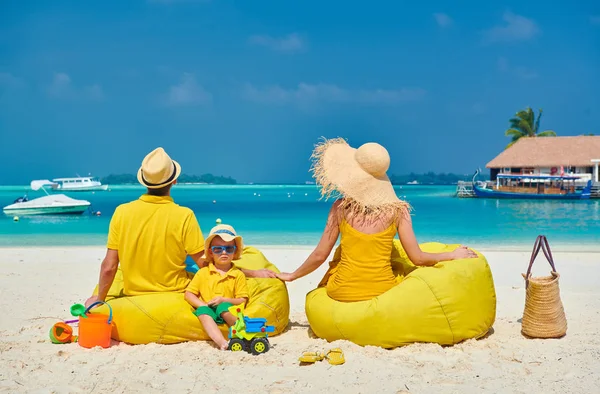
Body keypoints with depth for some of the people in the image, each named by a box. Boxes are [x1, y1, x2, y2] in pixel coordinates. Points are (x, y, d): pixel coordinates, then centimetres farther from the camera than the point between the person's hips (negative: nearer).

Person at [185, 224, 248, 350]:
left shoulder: (238, 274, 7)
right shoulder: (203, 272, 10)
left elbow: (243, 300, 3)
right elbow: (189, 294, 9)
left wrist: (224, 300, -14)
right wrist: (202, 305, -10)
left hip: (227, 311, -1)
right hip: (207, 311, 1)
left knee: (223, 307, -35)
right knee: (202, 311, -34)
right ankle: (221, 341, -53)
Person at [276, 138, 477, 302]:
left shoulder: (340, 207, -6)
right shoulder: (397, 210, -7)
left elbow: (319, 255, -2)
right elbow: (418, 258, -5)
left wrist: (291, 276, 14)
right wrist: (454, 254, 10)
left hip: (342, 293, 0)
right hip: (382, 292, 0)